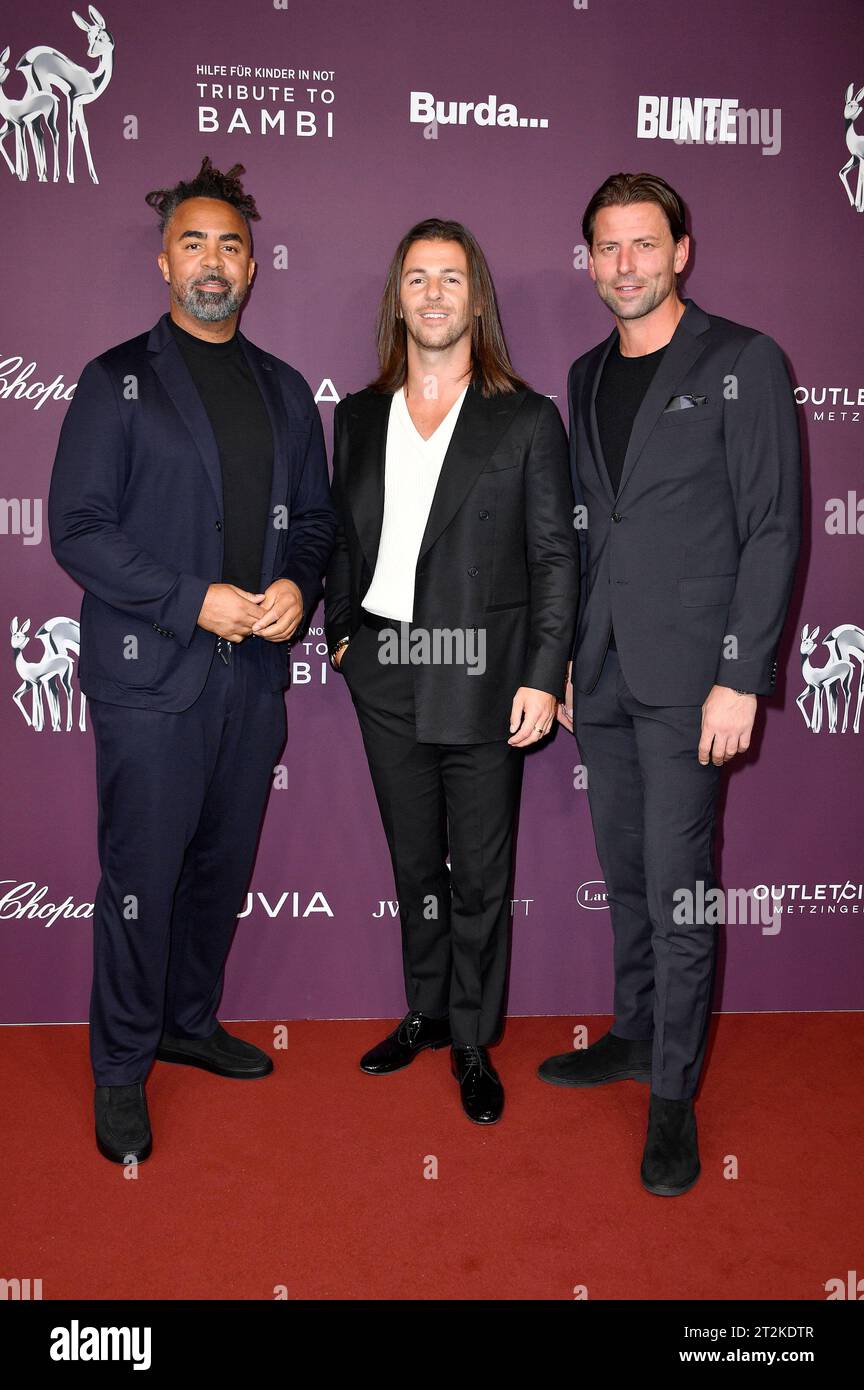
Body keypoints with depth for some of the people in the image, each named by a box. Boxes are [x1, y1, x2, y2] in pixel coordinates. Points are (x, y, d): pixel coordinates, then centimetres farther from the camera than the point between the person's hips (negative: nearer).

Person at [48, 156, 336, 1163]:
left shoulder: (284, 390, 13)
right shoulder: (117, 382, -2)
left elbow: (314, 519, 17)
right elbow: (76, 528, -8)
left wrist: (297, 588, -5)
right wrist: (195, 600, -16)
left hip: (256, 668, 5)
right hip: (151, 673, -5)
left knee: (224, 864, 15)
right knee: (142, 876, 1)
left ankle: (190, 1021, 36)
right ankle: (121, 1070, 19)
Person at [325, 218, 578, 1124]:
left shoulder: (526, 420, -2)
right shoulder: (358, 416, 10)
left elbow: (556, 557, -4)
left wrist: (543, 676, -10)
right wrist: (339, 633, 8)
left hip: (480, 679, -3)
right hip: (385, 678, 4)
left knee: (479, 874, 6)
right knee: (414, 863, 16)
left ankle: (473, 1042, 24)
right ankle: (424, 1013, 34)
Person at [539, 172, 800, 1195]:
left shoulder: (743, 363, -3)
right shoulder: (587, 375, 15)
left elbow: (772, 528, -8)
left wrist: (740, 677, -14)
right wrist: (561, 655, 12)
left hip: (687, 669, -5)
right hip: (602, 669, 6)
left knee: (677, 883, -2)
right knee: (626, 871, 14)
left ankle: (674, 1094, 12)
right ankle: (634, 1036, 31)